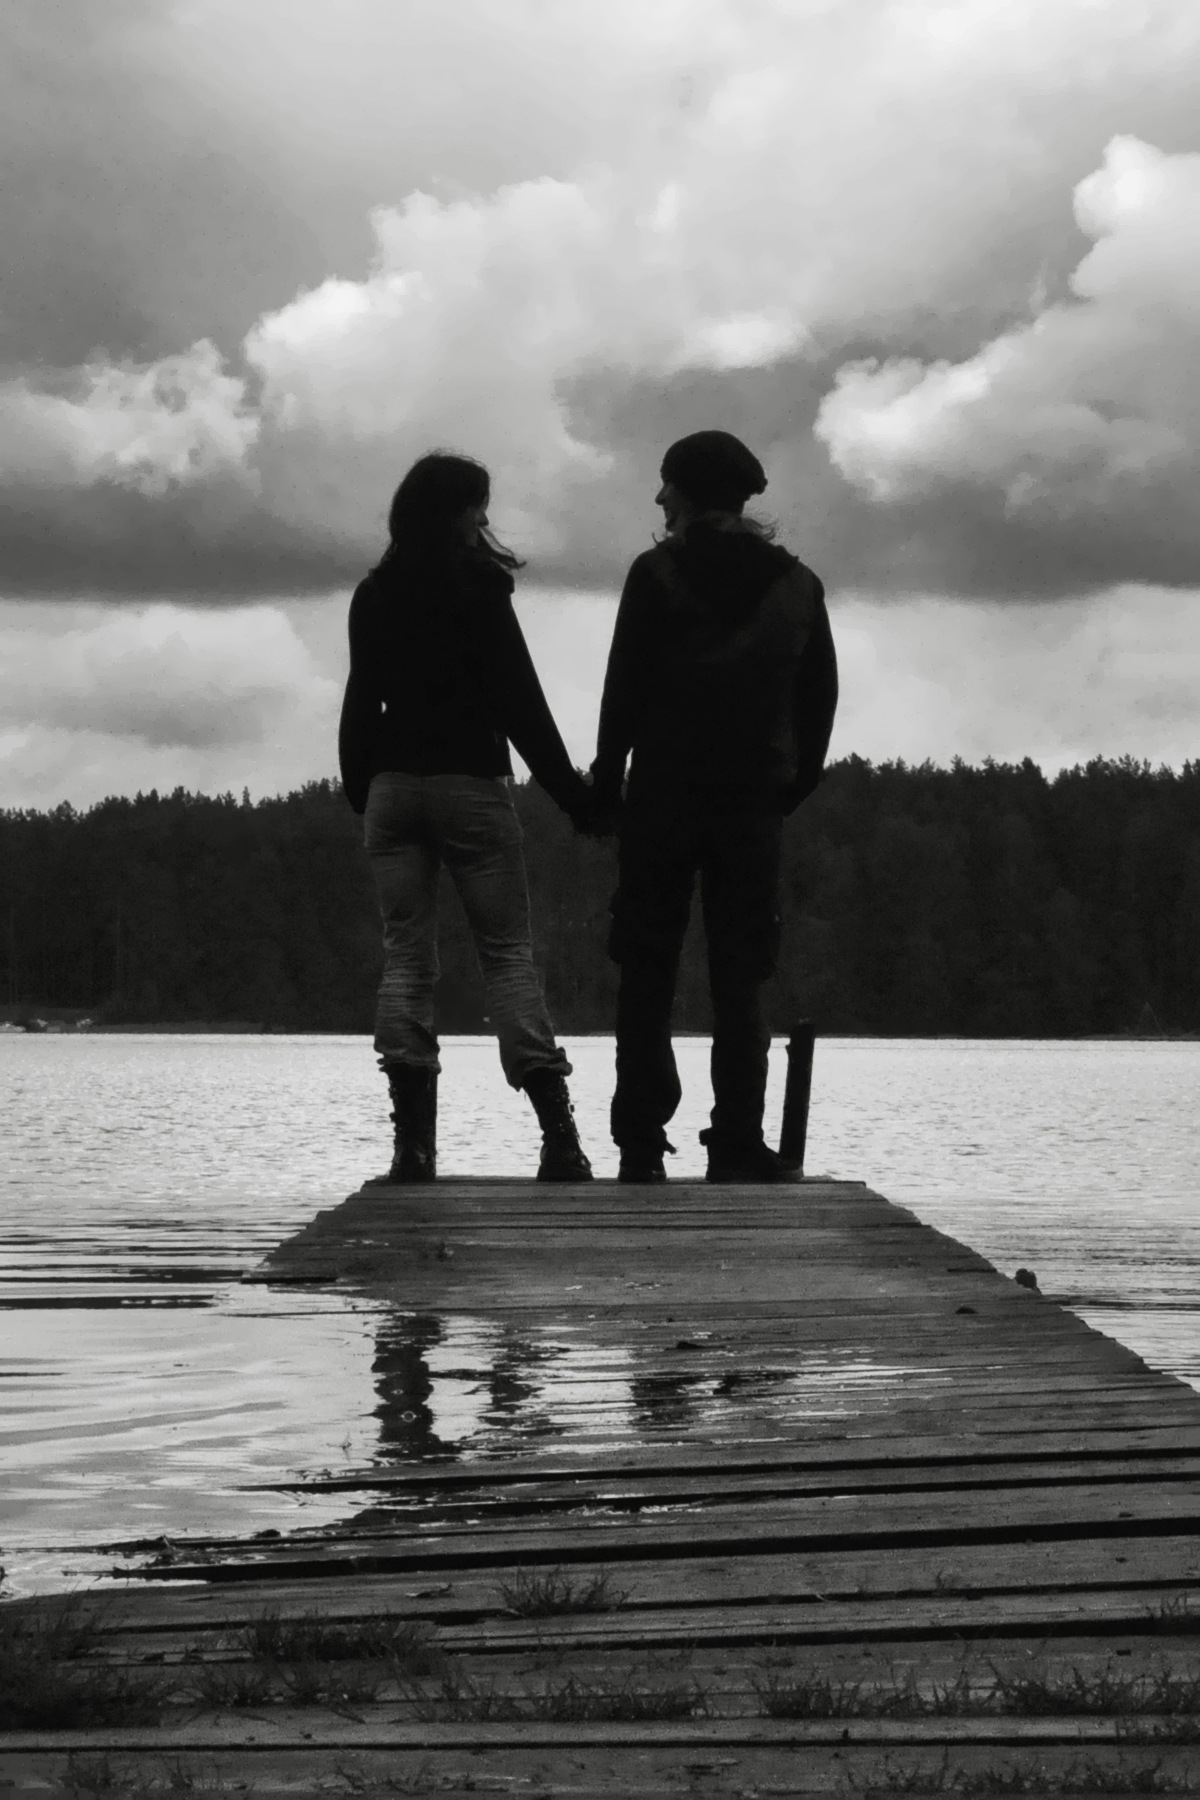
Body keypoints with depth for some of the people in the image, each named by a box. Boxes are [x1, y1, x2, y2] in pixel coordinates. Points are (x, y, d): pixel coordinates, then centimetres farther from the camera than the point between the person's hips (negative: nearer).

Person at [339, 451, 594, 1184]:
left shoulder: (375, 595, 8)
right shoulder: (476, 586, -6)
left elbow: (361, 702, 10)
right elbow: (518, 697, -8)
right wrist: (570, 789, -3)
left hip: (393, 786, 4)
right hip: (470, 780, -4)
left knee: (406, 958, 2)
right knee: (508, 950, -2)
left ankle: (413, 1143, -7)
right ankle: (559, 1135, -10)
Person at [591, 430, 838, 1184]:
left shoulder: (657, 573, -3)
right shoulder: (797, 584, 8)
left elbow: (625, 684, -6)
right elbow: (820, 696, 10)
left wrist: (606, 779, 1)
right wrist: (794, 782, 17)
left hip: (665, 793, -2)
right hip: (755, 802, 3)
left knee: (647, 974, 3)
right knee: (741, 978, 3)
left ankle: (642, 1143, -3)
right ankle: (737, 1143, -5)